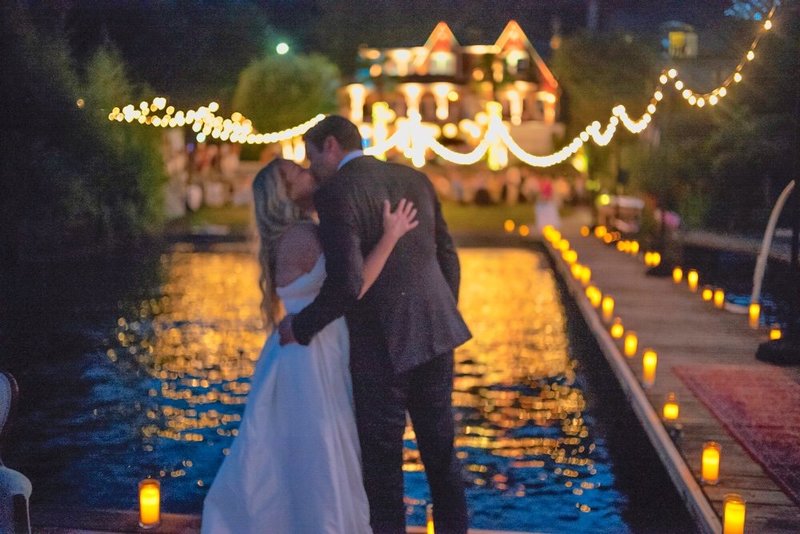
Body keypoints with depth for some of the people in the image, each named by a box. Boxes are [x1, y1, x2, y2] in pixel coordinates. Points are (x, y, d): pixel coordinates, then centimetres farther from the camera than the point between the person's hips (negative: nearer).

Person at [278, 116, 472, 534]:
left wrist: (301, 327, -6)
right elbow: (448, 258, 11)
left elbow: (347, 284, -20)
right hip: (434, 333, 7)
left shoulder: (335, 193, -13)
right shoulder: (415, 180, 8)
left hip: (382, 344, -7)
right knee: (440, 450, 18)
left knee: (382, 459, 8)